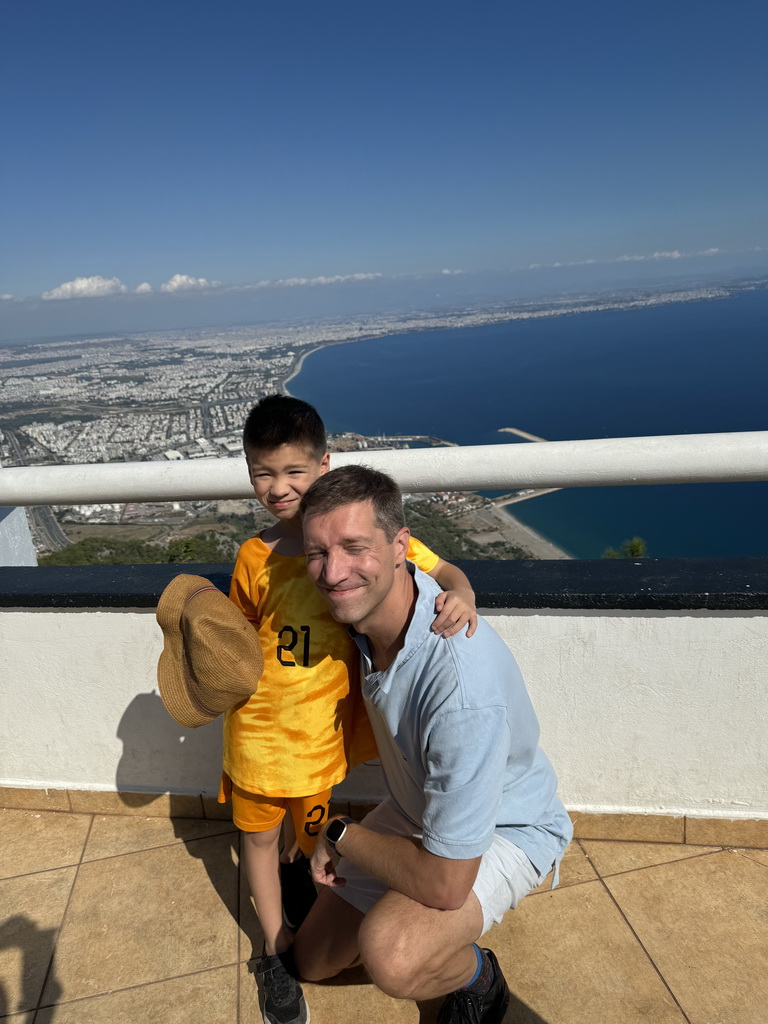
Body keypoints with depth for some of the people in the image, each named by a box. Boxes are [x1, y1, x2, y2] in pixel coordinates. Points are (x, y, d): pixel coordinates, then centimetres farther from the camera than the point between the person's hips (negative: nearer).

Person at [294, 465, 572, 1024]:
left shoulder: (462, 681, -42)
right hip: (414, 810, 7)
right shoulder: (366, 601, -18)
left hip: (504, 830, -6)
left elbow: (445, 884, -34)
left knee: (390, 954, -33)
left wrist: (340, 837, -17)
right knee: (313, 960, 11)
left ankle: (476, 974, 0)